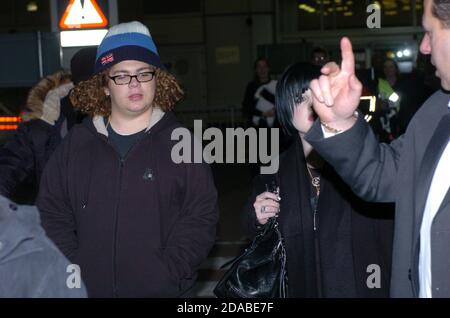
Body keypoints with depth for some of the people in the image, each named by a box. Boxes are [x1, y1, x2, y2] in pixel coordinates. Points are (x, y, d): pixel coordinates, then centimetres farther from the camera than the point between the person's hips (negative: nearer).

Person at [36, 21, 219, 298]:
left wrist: (166, 275, -15)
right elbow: (53, 213, 6)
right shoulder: (77, 143, 4)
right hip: (88, 288, 2)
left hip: (163, 290, -2)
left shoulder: (179, 142, -2)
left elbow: (200, 218, -6)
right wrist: (73, 271, -5)